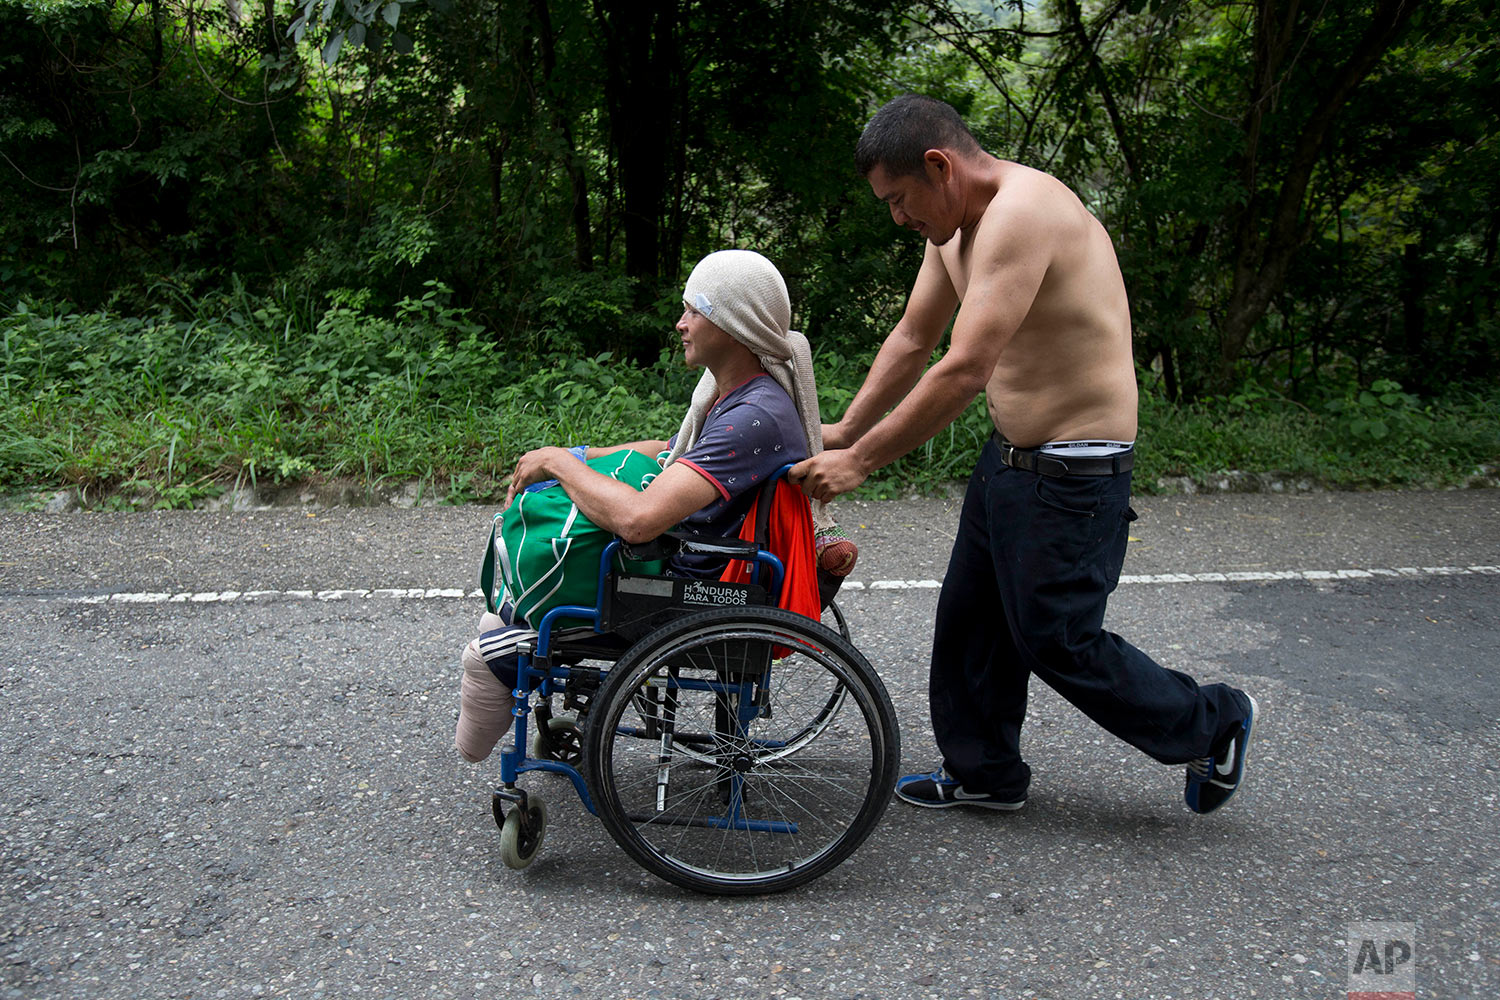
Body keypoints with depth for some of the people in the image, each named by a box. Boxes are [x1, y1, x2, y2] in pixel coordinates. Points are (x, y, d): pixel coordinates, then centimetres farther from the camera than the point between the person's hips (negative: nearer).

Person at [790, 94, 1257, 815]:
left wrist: (860, 462, -25)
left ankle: (1211, 725, 25)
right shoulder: (955, 226, 7)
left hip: (1073, 472, -10)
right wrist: (845, 431, 9)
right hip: (1010, 456, 10)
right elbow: (912, 341, 15)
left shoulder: (1020, 214, -25)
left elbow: (964, 372, -30)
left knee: (1057, 640, 2)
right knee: (970, 619, 16)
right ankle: (983, 772, 34)